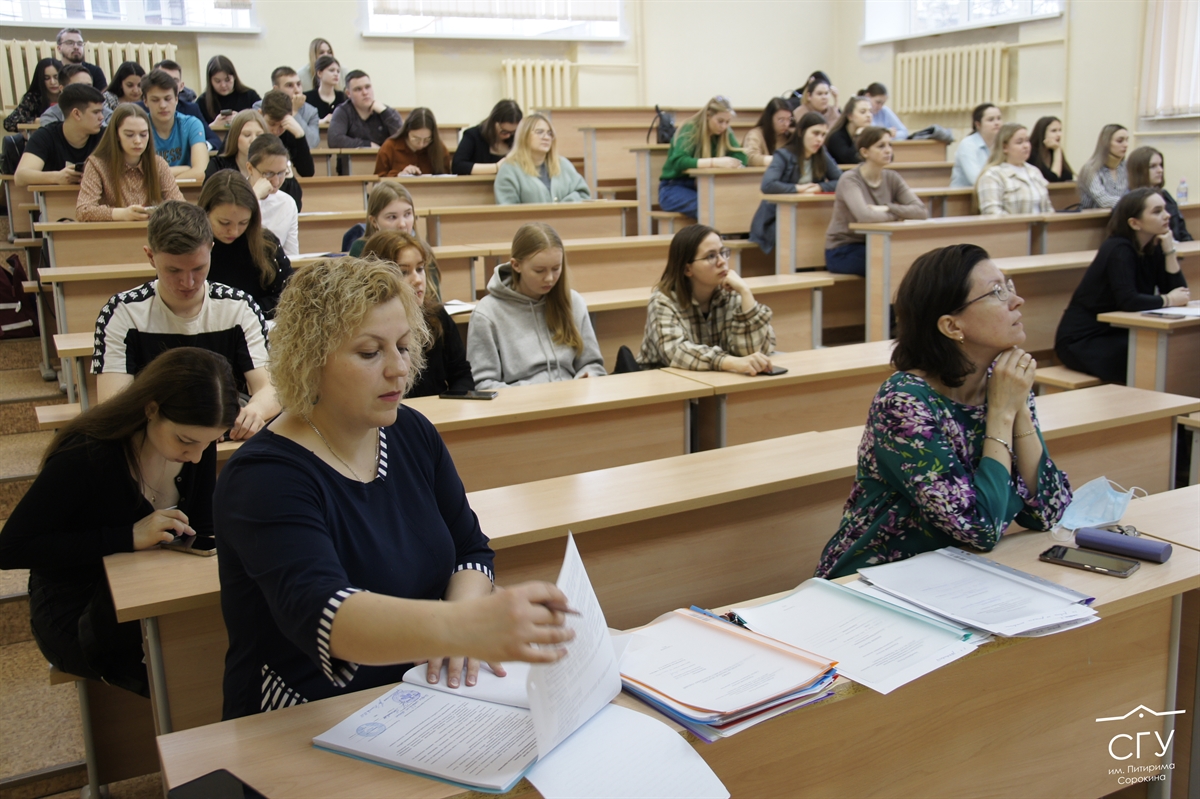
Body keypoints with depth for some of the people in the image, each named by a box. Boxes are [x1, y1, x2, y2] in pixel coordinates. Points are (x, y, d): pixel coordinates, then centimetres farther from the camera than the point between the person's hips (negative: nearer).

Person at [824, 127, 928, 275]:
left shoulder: (892, 178, 4)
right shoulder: (849, 180, -13)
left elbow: (922, 211, -7)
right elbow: (865, 216, -30)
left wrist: (888, 208, -21)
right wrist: (900, 213, -14)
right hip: (843, 252, -6)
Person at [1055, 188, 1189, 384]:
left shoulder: (1152, 249, 6)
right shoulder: (1119, 250, -17)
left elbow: (1178, 291, -1)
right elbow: (1128, 301, -29)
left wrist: (1169, 250, -8)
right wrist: (1168, 300, -14)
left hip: (1115, 334, 8)